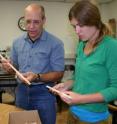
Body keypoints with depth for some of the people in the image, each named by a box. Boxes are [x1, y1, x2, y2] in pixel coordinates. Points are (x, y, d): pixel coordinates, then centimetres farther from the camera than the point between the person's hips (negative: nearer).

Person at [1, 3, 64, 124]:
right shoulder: (17, 42, 3)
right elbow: (14, 68, 12)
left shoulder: (55, 43, -12)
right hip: (21, 91, 4)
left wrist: (37, 77, -26)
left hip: (44, 93, -4)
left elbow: (58, 74, -11)